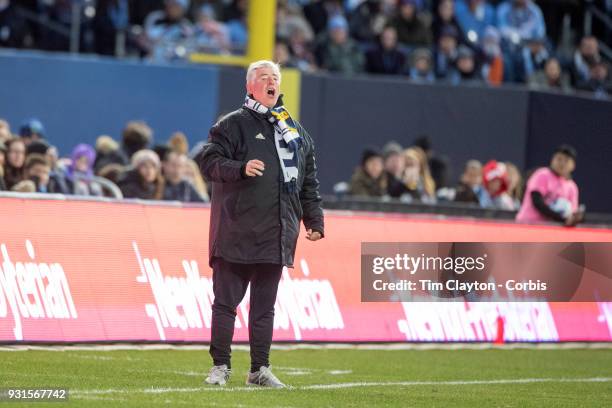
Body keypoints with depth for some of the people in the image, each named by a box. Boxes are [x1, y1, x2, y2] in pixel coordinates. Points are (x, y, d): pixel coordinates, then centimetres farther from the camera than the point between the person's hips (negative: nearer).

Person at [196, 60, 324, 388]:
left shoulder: (295, 131, 17)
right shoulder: (233, 125, 0)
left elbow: (309, 181, 21)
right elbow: (208, 160, -10)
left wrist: (314, 220, 15)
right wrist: (241, 168, -25)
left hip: (275, 235, 5)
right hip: (236, 234, -5)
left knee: (265, 305, 7)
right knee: (226, 301, -2)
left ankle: (259, 369, 11)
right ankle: (221, 366, 4)